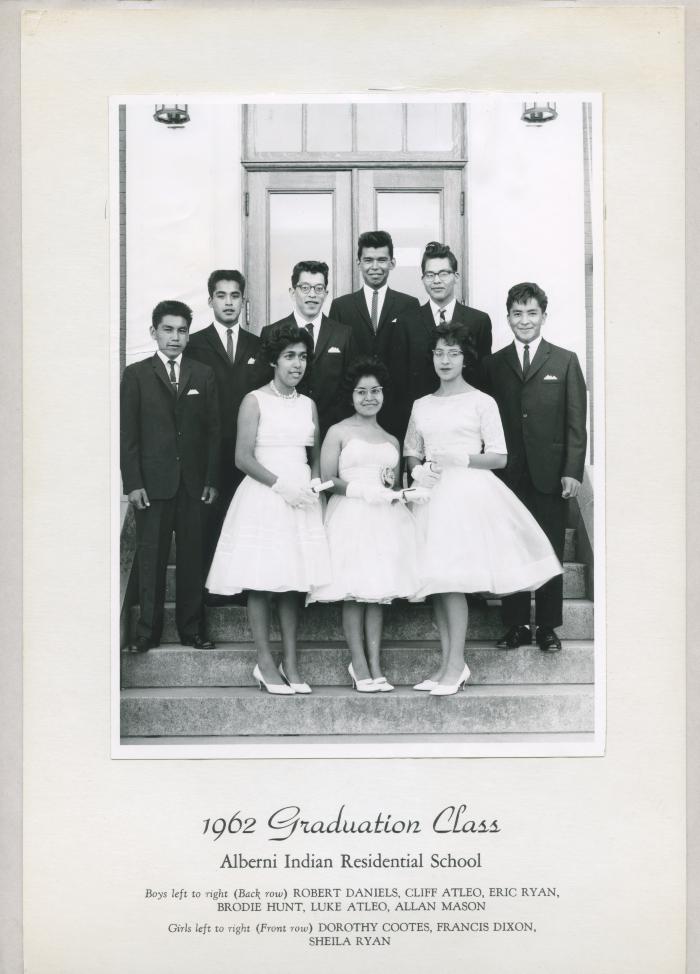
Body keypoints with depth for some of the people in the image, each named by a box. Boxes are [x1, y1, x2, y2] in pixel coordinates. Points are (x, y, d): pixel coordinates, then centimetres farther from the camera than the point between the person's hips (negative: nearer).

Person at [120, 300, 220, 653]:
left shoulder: (203, 375, 9)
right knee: (151, 556, 3)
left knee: (192, 555, 5)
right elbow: (127, 433, 1)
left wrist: (212, 479, 1)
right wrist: (132, 482, -6)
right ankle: (148, 630, 12)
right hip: (152, 481, -1)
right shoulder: (136, 375, 4)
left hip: (194, 482, 2)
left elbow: (213, 429, 8)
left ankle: (191, 628, 14)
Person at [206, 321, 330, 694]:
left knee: (293, 580, 5)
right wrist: (280, 484, -17)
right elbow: (243, 458, -8)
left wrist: (314, 486, -1)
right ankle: (265, 663, 4)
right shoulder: (255, 401, -2)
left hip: (300, 498, 5)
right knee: (260, 581, -3)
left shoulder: (308, 405, 13)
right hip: (263, 496, -4)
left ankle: (290, 663, 10)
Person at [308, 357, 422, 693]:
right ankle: (359, 664, 2)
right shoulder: (338, 432, 4)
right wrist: (361, 489, -15)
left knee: (379, 592, 2)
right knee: (354, 593, -5)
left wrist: (393, 489, -1)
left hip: (385, 520, 4)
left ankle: (374, 664, 5)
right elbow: (327, 480, -3)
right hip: (350, 517, -4)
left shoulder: (391, 441, 19)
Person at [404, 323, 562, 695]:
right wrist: (419, 470, -2)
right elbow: (411, 453, 19)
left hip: (469, 493, -5)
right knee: (435, 581, 1)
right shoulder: (421, 406, 15)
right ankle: (446, 663, 8)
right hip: (432, 495, 5)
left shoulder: (481, 402, 1)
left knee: (452, 580, -12)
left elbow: (499, 458, -1)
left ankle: (456, 665, -4)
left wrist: (458, 459, -13)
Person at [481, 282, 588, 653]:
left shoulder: (565, 362, 5)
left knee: (550, 552, 5)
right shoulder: (493, 364, 9)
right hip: (508, 475, 1)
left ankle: (547, 626, 15)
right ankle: (516, 624, 15)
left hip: (550, 473, -1)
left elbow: (576, 423, 1)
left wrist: (572, 471, -7)